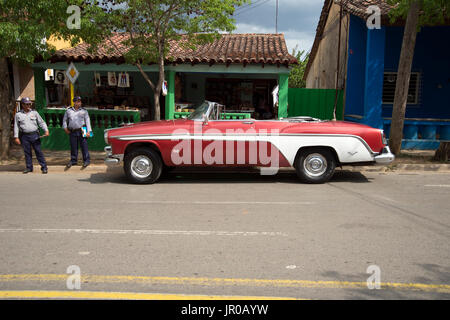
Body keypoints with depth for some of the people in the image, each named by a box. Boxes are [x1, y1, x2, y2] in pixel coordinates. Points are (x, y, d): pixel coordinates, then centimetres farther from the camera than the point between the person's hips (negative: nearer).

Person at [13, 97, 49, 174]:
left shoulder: (34, 113, 7)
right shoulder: (18, 114, 7)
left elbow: (41, 122, 7)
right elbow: (16, 126, 9)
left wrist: (46, 130, -8)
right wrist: (16, 137, 3)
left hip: (34, 135, -1)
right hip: (24, 136, 1)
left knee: (38, 151, -3)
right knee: (27, 152, 5)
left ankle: (44, 167, -1)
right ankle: (29, 168, 14)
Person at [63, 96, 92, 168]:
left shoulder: (84, 111, 6)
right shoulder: (68, 110, 11)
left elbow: (87, 121, 2)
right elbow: (64, 120, 22)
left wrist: (89, 131, -7)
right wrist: (65, 128, 11)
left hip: (82, 131, -2)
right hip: (72, 132, 2)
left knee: (84, 146, -5)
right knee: (73, 147, 6)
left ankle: (87, 160, 1)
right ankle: (73, 160, 18)